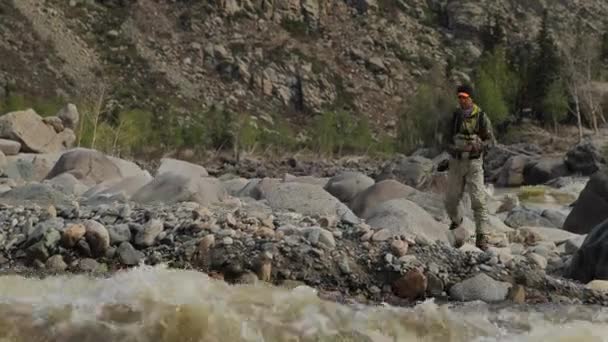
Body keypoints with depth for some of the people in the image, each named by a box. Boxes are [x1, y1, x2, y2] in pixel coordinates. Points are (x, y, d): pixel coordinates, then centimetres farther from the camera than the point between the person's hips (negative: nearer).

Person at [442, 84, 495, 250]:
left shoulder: (481, 117, -8)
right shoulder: (454, 117, 1)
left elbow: (490, 140, -5)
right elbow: (447, 139, 5)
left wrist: (478, 146, -26)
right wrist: (453, 149, -19)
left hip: (474, 163, -3)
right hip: (456, 163, 3)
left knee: (478, 200, -13)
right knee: (451, 201, 6)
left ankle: (481, 238, -11)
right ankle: (456, 221, 39)